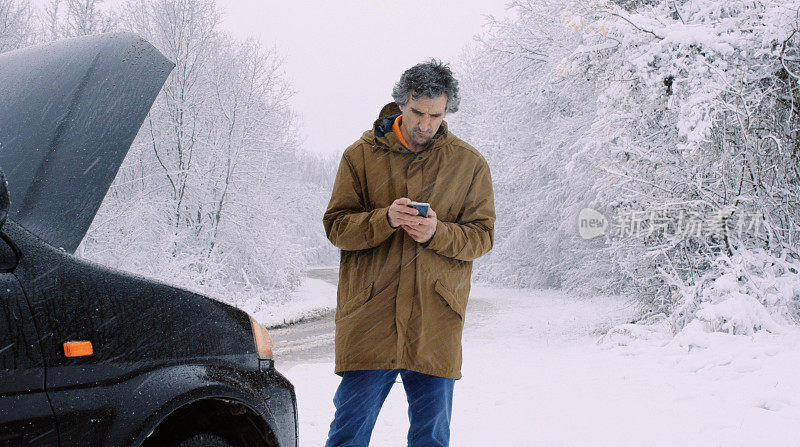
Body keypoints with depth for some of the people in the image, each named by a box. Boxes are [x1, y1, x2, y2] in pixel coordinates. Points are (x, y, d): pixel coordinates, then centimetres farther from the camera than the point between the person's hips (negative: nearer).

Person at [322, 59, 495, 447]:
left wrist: (438, 233, -14)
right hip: (369, 315, -1)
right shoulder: (361, 155, 5)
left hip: (435, 322, 1)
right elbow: (336, 226, 2)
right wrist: (385, 219, -17)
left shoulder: (469, 163, 7)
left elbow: (482, 235, 6)